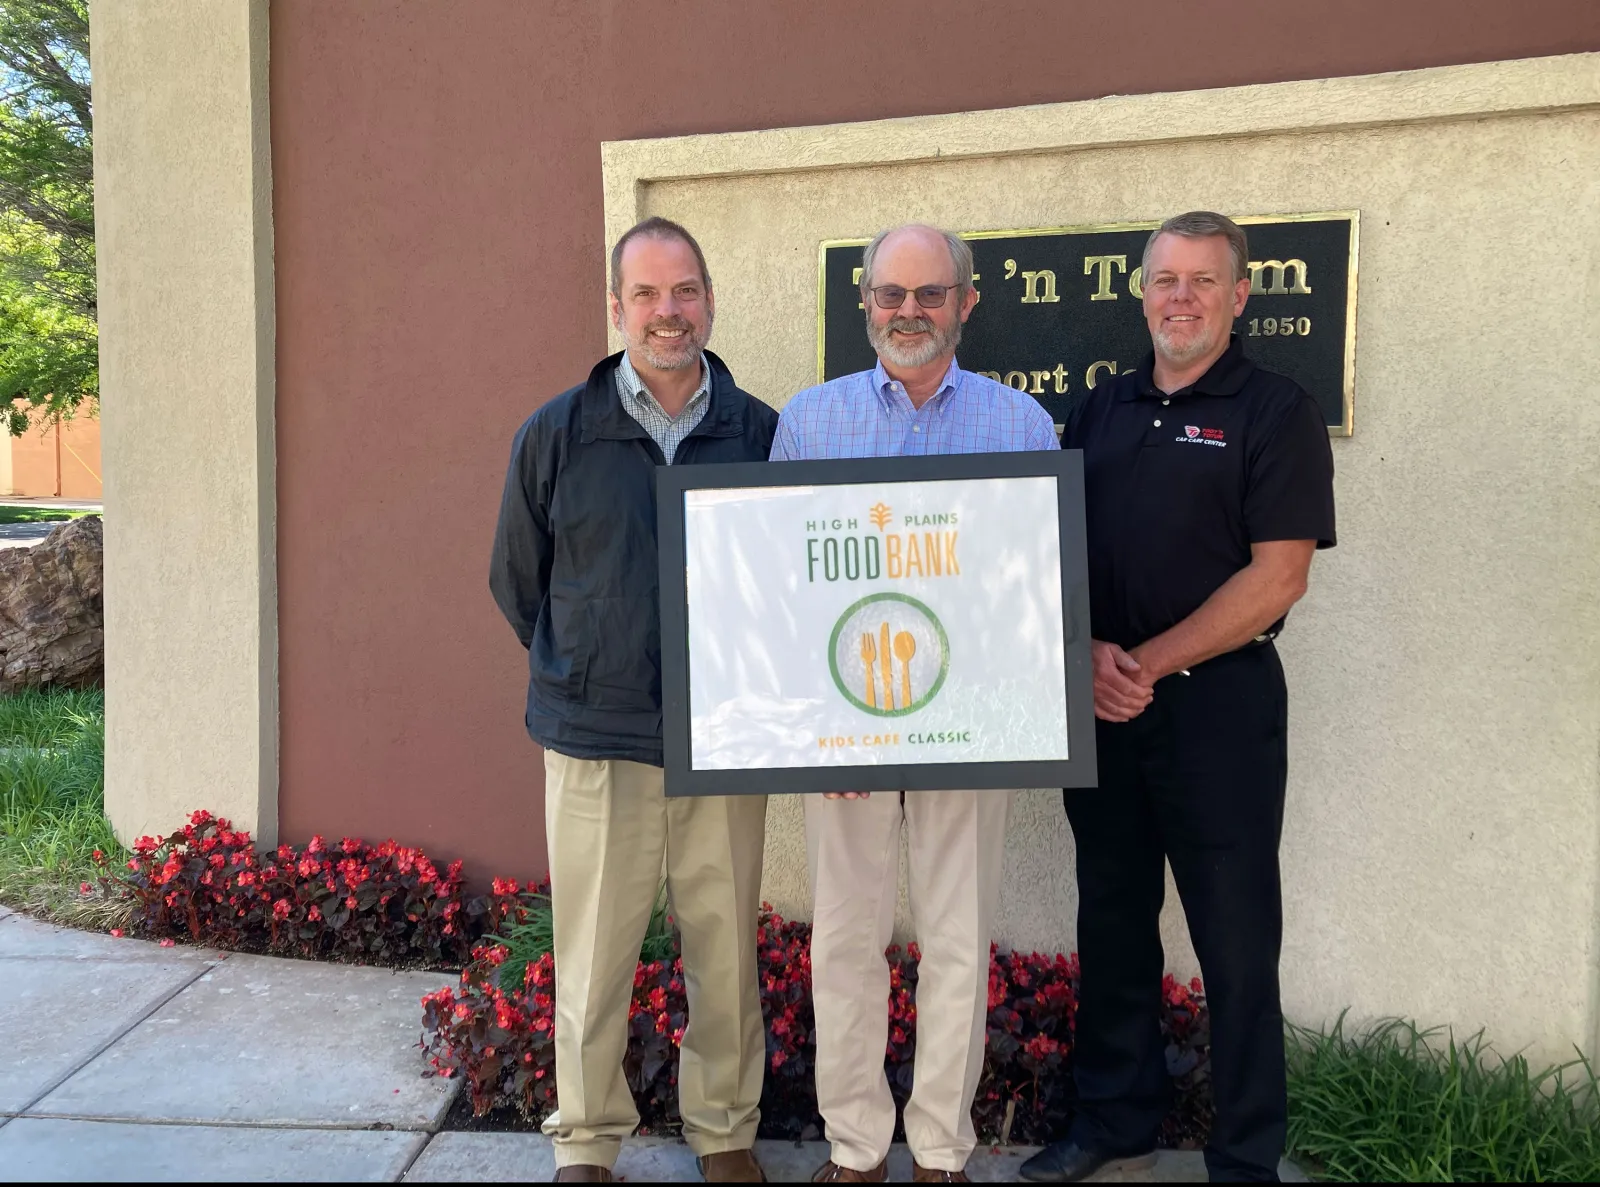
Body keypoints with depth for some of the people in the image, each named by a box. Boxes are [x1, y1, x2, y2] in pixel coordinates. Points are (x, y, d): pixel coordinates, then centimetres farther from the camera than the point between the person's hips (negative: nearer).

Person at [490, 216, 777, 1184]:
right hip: (596, 741, 0)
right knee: (592, 960, 8)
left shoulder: (762, 433, 2)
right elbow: (517, 583, 11)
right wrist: (584, 676, 11)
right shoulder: (556, 434, 1)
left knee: (728, 955, 11)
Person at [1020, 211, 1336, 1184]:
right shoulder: (1100, 411, 12)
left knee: (1235, 939, 2)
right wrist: (1087, 655, -7)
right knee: (1113, 920, 14)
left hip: (1216, 702, -5)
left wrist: (1148, 664, -14)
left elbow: (1277, 576, -11)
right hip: (1099, 702, 5)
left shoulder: (1275, 412, -3)